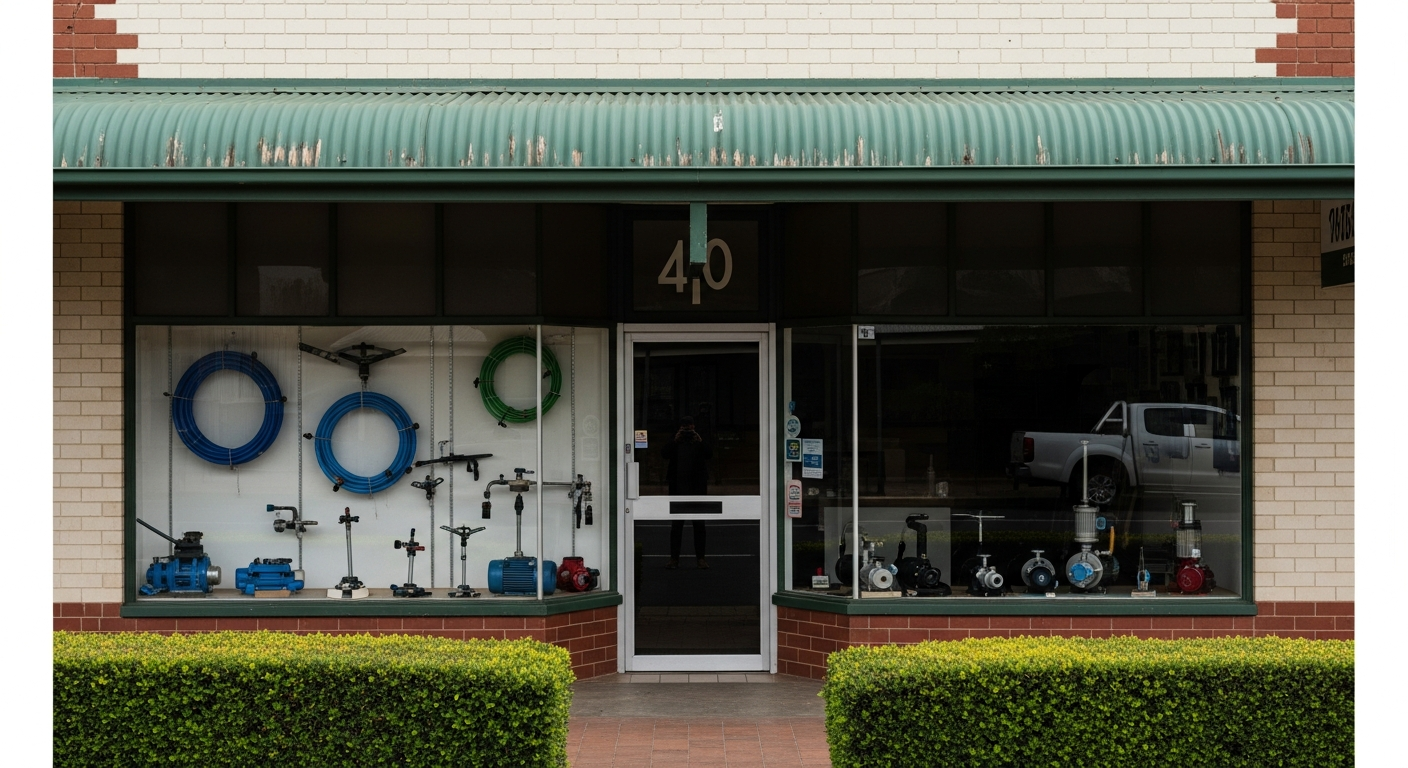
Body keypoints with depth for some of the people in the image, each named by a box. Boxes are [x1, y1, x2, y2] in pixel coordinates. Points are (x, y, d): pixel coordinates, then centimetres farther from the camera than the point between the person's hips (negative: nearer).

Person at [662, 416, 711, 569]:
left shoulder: (700, 443, 8)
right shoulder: (675, 444, 7)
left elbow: (709, 455, -8)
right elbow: (664, 455, -9)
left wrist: (700, 442, -19)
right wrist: (675, 441, -17)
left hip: (697, 487, 0)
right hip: (678, 489, 0)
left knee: (699, 524, 1)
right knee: (676, 525, -1)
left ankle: (700, 558, 3)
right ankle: (674, 558, 0)